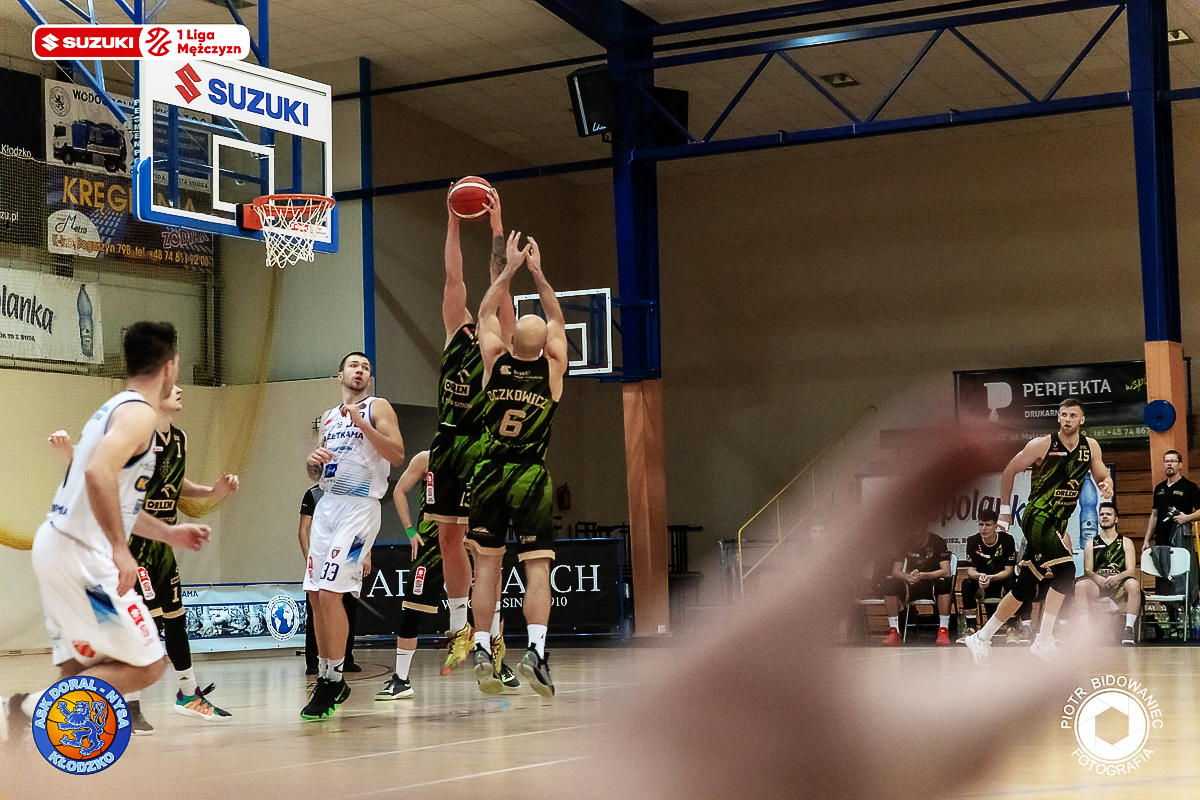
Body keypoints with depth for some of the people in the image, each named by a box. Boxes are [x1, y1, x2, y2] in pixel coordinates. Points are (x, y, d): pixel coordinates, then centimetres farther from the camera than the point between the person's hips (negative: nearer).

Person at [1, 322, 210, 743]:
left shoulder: (114, 408, 19)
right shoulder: (139, 413, -11)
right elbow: (99, 474, -29)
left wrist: (169, 533, 36)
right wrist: (120, 549, -28)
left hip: (54, 543, 10)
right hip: (83, 554, -10)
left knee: (80, 670, 15)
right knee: (147, 665, -4)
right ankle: (35, 707, -13)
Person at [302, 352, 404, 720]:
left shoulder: (378, 408, 2)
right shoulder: (328, 417, 20)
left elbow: (397, 454, -12)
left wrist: (361, 423, -19)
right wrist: (314, 461, 0)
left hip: (359, 507, -7)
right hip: (327, 505, 7)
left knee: (330, 592, -15)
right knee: (315, 594, 5)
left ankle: (334, 681, -7)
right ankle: (326, 678, 17)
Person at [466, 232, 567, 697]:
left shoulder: (495, 361, -6)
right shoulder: (553, 367, -7)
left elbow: (487, 312, 12)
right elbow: (556, 318, 12)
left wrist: (509, 268, 16)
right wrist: (537, 272, 16)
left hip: (490, 476, 1)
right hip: (532, 481, -1)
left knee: (487, 566, 8)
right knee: (537, 569, -3)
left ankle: (482, 650, 4)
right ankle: (535, 650, -17)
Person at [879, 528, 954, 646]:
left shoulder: (938, 542, -10)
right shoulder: (906, 543, -2)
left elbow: (946, 572, -17)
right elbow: (895, 571, -4)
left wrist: (922, 575, -32)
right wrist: (907, 577, -29)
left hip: (933, 584, -3)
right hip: (912, 586, 3)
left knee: (944, 583, -37)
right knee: (889, 584, -25)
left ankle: (943, 631, -31)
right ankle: (894, 632, -22)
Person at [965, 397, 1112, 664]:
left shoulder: (1090, 447, 4)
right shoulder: (1042, 445, -11)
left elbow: (1103, 477, 10)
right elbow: (1009, 472, -1)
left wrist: (1107, 485, -15)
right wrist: (1005, 509, 1)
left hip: (1058, 524, 6)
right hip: (1037, 519, -6)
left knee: (1025, 590, 9)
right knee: (1066, 569, -25)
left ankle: (981, 638, 20)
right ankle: (1044, 640, -17)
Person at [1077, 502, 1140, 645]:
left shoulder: (1125, 542, 15)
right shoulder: (1091, 544, 19)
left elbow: (1131, 570, 2)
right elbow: (1087, 570, 7)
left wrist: (1117, 578, -20)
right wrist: (1097, 578, -18)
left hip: (1119, 585, -1)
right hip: (1097, 585, 1)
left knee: (1133, 584, -35)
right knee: (1080, 585, -32)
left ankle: (1129, 628, -33)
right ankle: (1084, 628, -33)